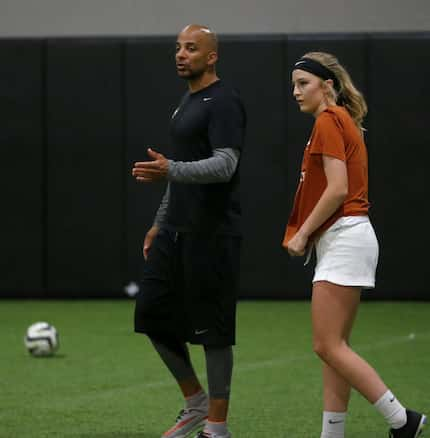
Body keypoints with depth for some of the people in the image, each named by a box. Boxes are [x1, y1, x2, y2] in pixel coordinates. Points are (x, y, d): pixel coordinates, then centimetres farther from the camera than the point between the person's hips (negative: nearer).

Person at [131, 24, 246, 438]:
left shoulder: (223, 102, -11)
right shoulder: (187, 102, 18)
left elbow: (224, 165, -23)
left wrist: (170, 170, -35)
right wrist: (160, 223, 23)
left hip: (211, 234, -9)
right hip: (176, 232, 9)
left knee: (212, 328, -4)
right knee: (152, 313, 7)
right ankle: (195, 403, 21)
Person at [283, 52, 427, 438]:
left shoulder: (329, 121, -11)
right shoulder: (340, 120, 19)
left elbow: (338, 189, -19)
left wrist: (303, 233, -12)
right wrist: (304, 234, 15)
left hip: (344, 240, -10)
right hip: (342, 241, 10)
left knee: (328, 346, -11)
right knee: (334, 347, 7)